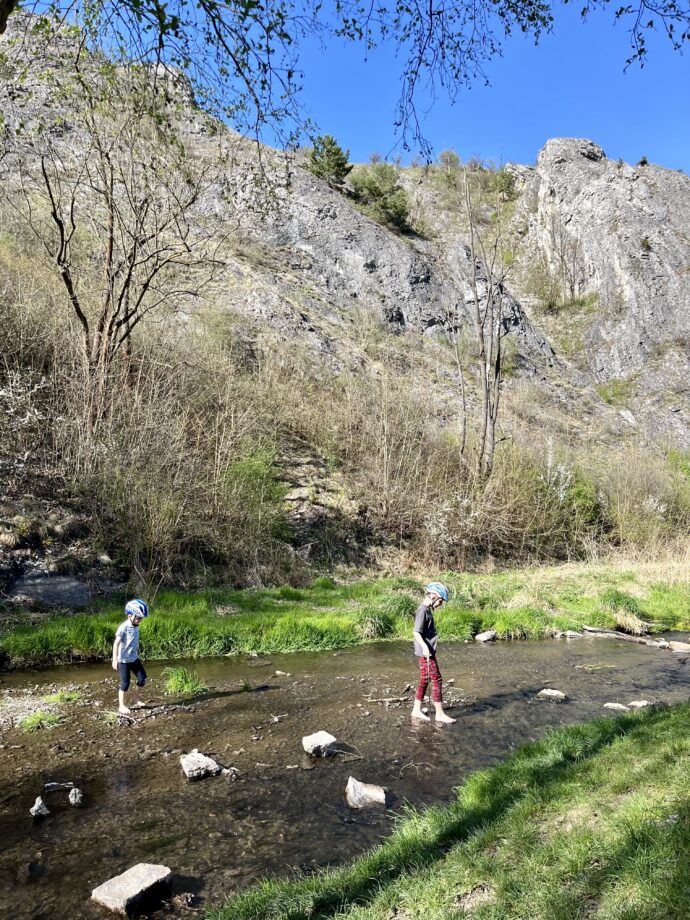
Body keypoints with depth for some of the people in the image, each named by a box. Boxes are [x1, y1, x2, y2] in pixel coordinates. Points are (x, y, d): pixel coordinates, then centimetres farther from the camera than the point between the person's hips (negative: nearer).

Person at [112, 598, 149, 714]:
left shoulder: (136, 626, 3)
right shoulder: (124, 627, -19)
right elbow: (116, 643, -22)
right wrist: (114, 660, -26)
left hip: (134, 659, 7)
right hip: (124, 660, -7)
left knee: (142, 678, 8)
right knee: (125, 683, 0)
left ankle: (136, 700, 26)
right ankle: (121, 706, 15)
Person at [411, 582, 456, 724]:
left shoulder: (427, 609, 12)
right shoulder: (423, 610, -17)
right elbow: (416, 632, -23)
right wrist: (425, 647, -33)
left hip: (427, 652, 10)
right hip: (426, 653, -10)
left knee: (424, 680, 14)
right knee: (437, 681, -3)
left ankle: (416, 711, 21)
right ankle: (440, 714, 5)